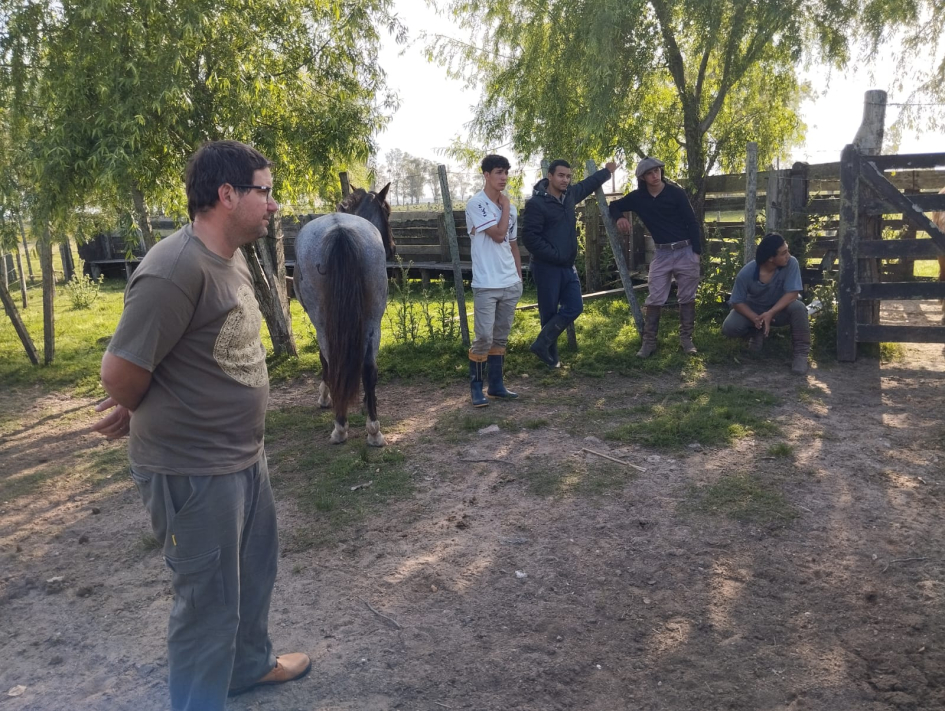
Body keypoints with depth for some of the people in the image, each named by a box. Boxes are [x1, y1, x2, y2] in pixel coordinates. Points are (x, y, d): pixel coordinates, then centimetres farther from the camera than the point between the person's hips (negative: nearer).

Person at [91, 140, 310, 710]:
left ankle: (251, 662, 51)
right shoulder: (176, 268, -25)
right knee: (210, 599, 8)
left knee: (256, 566, 26)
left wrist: (138, 411, 7)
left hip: (245, 455, 9)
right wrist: (144, 418, -1)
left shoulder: (233, 260, 5)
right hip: (192, 471, -9)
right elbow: (122, 373, -23)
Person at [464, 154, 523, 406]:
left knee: (501, 337, 11)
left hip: (510, 284, 7)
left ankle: (496, 385, 19)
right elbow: (498, 235, -17)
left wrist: (519, 277, 16)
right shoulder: (476, 204, -9)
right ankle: (476, 388, 6)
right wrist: (505, 207, -5)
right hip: (486, 285, -7)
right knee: (484, 338, -6)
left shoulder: (510, 208, 13)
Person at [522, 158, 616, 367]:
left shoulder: (569, 194, 9)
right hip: (547, 267, -8)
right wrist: (554, 255, -17)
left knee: (574, 307, 3)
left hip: (567, 266, 8)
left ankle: (543, 344, 9)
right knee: (549, 313, 0)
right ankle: (551, 356, 13)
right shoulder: (536, 203, -15)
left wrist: (607, 171, 41)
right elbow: (529, 236, -19)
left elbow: (587, 185, 31)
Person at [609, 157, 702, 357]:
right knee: (654, 299, -1)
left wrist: (697, 251, -9)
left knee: (687, 298, 5)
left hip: (685, 251, -2)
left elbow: (691, 222, -5)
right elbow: (614, 206, 15)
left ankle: (686, 339, 15)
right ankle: (649, 342, 4)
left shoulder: (676, 193, -7)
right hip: (661, 253, 2)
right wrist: (619, 218, -8)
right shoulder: (638, 197, 1)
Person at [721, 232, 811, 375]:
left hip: (780, 309, 0)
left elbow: (792, 293, -28)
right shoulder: (746, 273, -26)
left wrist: (770, 313, -41)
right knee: (729, 328, -25)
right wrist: (755, 318, -34)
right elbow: (737, 302, -17)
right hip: (753, 309, 0)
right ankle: (757, 333, 9)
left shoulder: (791, 264, -26)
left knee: (798, 308, -34)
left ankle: (801, 353, -18)